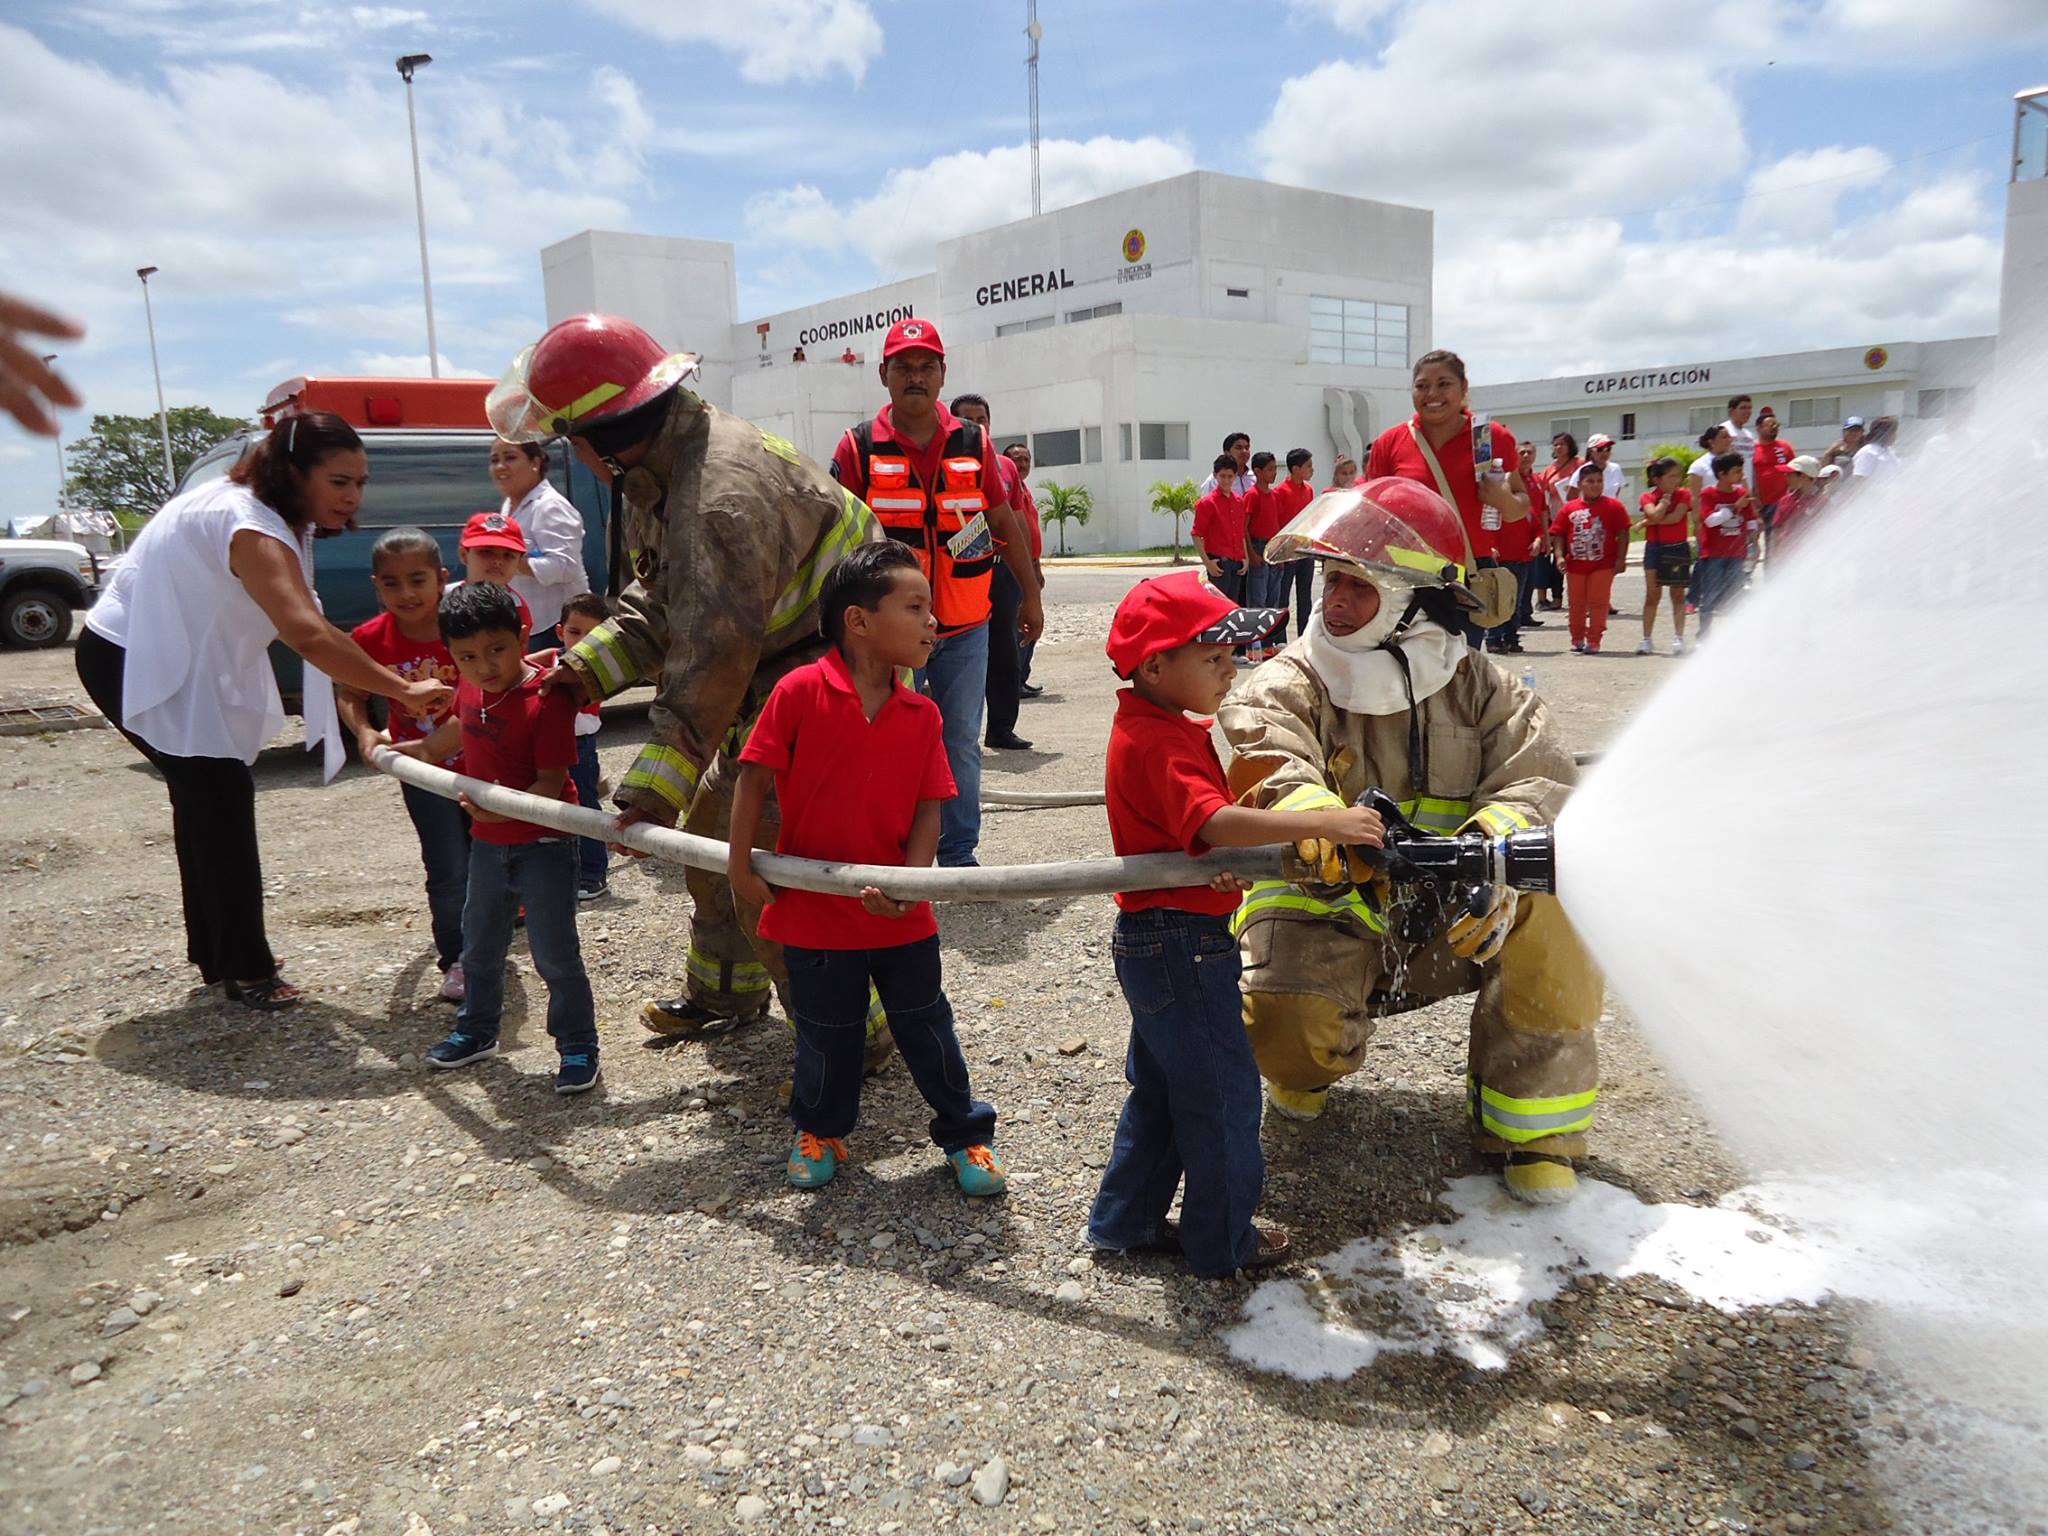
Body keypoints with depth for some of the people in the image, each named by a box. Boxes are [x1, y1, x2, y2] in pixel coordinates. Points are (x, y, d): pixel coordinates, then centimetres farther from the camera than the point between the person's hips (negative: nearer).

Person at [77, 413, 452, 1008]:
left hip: (178, 660, 10)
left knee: (207, 801, 14)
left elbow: (304, 624, -1)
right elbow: (306, 634, -47)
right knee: (221, 802, -10)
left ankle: (217, 955, 26)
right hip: (129, 661, -10)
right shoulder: (250, 526, -32)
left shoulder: (274, 515, 1)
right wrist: (405, 691, -46)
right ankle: (246, 971, -2)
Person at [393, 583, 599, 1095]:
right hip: (488, 842, 7)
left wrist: (507, 808, -39)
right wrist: (423, 748, 37)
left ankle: (578, 1045, 14)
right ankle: (477, 1029, 40)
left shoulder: (548, 698, -23)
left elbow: (551, 783, -24)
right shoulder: (470, 687, -2)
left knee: (555, 952, -1)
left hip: (543, 845, -7)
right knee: (479, 945, 21)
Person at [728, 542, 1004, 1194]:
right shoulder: (799, 691, -15)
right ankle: (819, 1130, 42)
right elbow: (754, 779, -10)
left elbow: (929, 807, -4)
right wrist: (741, 867, -7)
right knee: (826, 1036, 17)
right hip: (814, 908, -2)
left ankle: (965, 1132, 33)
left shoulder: (922, 715, -4)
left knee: (926, 1028, 15)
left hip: (901, 914, 2)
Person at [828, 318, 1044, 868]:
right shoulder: (858, 448, -2)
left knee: (961, 744, 8)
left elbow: (1004, 523, 13)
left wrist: (1030, 595, 13)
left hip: (965, 627, 2)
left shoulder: (974, 444, 5)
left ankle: (959, 854, 19)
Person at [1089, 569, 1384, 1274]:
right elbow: (1216, 823, -39)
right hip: (1184, 943, -10)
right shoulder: (1160, 745, -24)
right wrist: (1324, 822, -43)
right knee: (1223, 1093, 4)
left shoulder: (1154, 727, 10)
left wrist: (1220, 860, 2)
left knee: (1161, 1087, 21)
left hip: (1154, 942, 10)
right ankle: (1224, 1241, 20)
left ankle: (1126, 1220, 33)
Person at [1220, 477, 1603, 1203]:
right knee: (1281, 1025, -29)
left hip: (1449, 924, 2)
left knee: (1551, 906, -27)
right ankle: (1315, 1060, 15)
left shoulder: (1473, 686, 0)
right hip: (1330, 918, -1)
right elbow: (1270, 760, -29)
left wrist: (1496, 845, -37)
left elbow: (1538, 773, -13)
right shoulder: (1286, 687, -7)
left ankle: (1533, 1122, -8)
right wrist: (1314, 813, -53)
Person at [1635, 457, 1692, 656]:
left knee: (1678, 595, 3)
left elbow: (1675, 517, -18)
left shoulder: (1683, 494, -2)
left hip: (1678, 548, 0)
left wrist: (1649, 522, -14)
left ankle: (1678, 638, 4)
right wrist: (1666, 498, -9)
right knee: (1652, 594, 2)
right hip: (1654, 548, 1)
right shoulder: (1648, 497, -1)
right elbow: (1655, 514, -21)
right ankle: (1646, 639, 7)